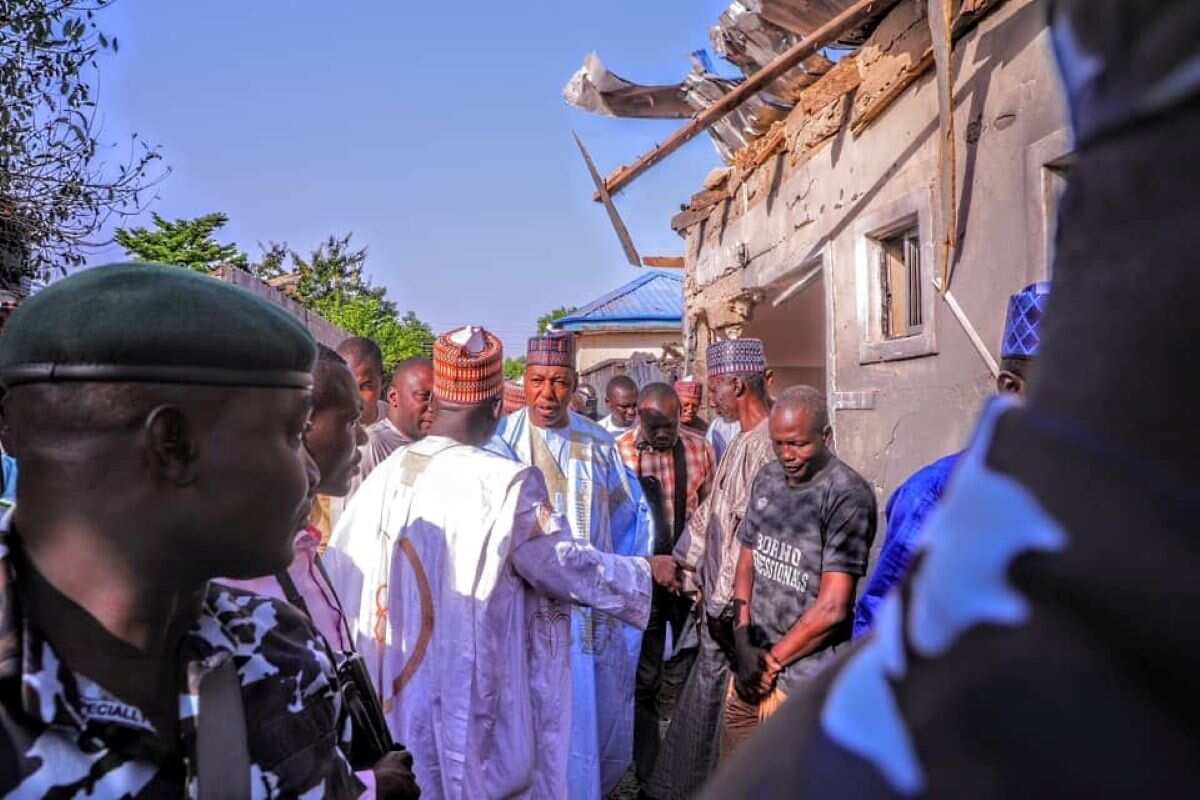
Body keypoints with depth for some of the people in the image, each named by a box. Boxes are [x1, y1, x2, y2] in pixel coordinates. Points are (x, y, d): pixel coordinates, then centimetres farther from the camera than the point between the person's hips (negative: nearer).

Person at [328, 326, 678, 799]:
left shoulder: (386, 475, -5)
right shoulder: (505, 483, -21)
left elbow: (344, 576, 3)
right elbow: (569, 566, -14)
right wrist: (646, 572, 2)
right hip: (475, 695, -5)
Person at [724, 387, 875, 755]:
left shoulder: (848, 496, -17)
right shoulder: (766, 480, 4)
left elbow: (832, 607, -19)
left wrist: (772, 661, -9)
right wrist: (743, 639, -3)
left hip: (804, 682, -6)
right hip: (750, 669, 6)